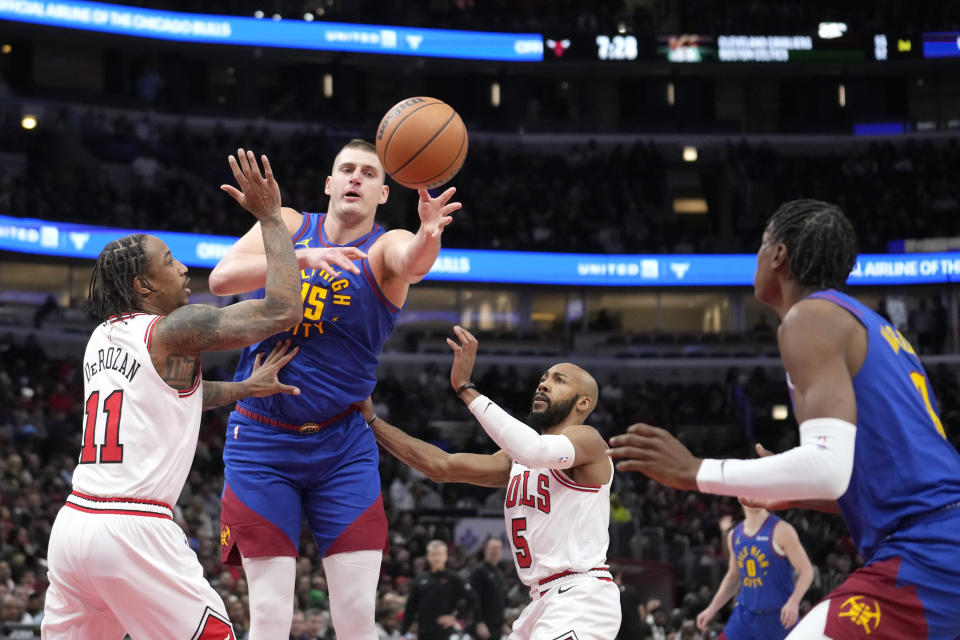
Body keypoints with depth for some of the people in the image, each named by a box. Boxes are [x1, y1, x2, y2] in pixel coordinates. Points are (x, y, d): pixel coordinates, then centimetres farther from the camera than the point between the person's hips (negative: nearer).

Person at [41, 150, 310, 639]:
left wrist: (244, 388, 32)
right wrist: (270, 216, -3)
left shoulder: (102, 337, 18)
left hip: (73, 523, 8)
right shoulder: (174, 330, -6)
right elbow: (282, 309, -10)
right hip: (134, 532, -8)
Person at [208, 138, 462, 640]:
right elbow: (221, 279, -14)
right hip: (261, 438, 0)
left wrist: (428, 236, -53)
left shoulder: (384, 245, -3)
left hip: (342, 444, 0)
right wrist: (299, 259, -29)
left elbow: (412, 262, -29)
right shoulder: (289, 225, 3)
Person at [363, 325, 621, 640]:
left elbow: (533, 450, -27)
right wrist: (372, 421, 6)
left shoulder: (587, 440, -6)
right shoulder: (518, 460, 20)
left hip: (582, 594, -9)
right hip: (545, 599, 9)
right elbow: (442, 466, 13)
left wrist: (465, 387, -24)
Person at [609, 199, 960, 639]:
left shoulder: (811, 316, -5)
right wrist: (796, 493, 34)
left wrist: (694, 472, -12)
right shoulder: (873, 326, 25)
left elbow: (829, 468, -20)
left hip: (924, 556, -10)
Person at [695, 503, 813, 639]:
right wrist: (712, 609, 14)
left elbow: (806, 571, -12)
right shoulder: (734, 536, 8)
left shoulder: (781, 531, -10)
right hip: (745, 615, 5)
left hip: (779, 617, -5)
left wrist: (793, 602, -29)